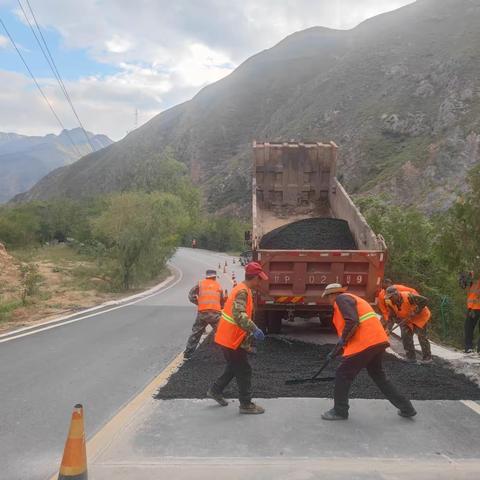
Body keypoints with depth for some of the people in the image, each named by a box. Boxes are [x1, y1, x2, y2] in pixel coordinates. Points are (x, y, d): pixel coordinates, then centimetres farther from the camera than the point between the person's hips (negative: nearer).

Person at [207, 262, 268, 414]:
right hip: (231, 340, -10)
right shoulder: (242, 291, -22)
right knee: (244, 371, 2)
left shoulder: (243, 289, 10)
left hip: (229, 337, 10)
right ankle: (246, 405, 13)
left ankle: (215, 390, 36)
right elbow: (238, 315, -38)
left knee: (234, 367, 24)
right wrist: (254, 330, -42)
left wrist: (247, 342, 25)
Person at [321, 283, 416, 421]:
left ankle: (339, 411, 14)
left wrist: (343, 339, -6)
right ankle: (406, 408, 27)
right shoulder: (350, 299, 26)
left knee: (342, 375, 4)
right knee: (378, 375, 23)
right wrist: (336, 351, 31)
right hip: (377, 341, 10)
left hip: (364, 344, -10)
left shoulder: (341, 299, -4)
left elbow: (352, 322, -21)